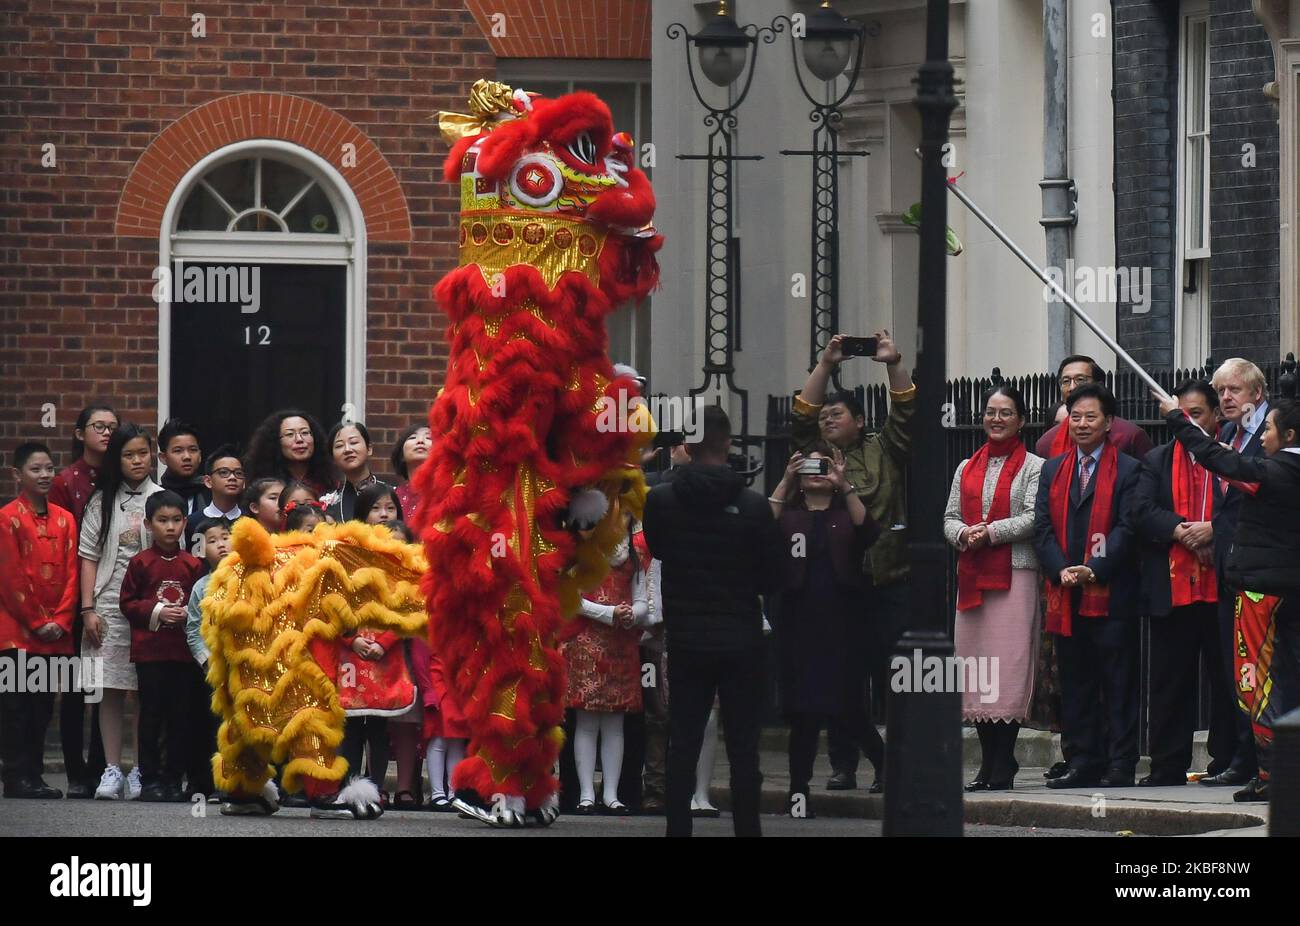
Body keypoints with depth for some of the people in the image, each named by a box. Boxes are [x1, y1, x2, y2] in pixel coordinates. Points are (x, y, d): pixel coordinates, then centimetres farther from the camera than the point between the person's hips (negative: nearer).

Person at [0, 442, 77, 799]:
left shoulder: (64, 520, 10)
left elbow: (71, 574, 7)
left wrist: (60, 621, -4)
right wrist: (36, 623, -10)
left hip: (54, 635, 5)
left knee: (43, 706, 7)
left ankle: (35, 775, 12)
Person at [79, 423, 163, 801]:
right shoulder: (102, 501, 9)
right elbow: (89, 556, 7)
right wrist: (88, 609, -1)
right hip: (109, 607, 1)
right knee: (110, 689, 0)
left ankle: (142, 770, 4)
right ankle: (111, 769, 3)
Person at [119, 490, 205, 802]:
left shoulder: (192, 565, 8)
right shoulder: (141, 563, 2)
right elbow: (128, 603, 1)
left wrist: (189, 614, -7)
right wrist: (156, 612, -12)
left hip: (183, 650, 2)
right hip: (150, 649, -2)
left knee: (181, 717, 3)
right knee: (152, 714, -1)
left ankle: (174, 778, 10)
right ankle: (149, 779, 4)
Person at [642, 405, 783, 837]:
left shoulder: (660, 501, -8)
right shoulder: (753, 506, -12)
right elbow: (772, 578, -5)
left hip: (686, 640, 2)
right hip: (741, 641, -2)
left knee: (682, 746, 8)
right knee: (743, 748, 4)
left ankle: (678, 828, 6)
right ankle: (747, 828, 3)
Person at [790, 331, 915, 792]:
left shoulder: (882, 453, 9)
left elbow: (906, 414, 1)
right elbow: (801, 415, 7)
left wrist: (894, 364, -7)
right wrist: (825, 365, 3)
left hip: (885, 585, -2)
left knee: (890, 678, -4)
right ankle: (843, 766, 7)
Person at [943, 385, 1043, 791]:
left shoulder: (1033, 467, 3)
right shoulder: (967, 468, 19)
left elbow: (1034, 518, -7)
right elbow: (950, 518, 15)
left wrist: (991, 532, -15)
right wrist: (964, 535, -7)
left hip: (1015, 573, -6)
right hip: (971, 574, 6)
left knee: (1008, 664, -10)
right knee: (974, 660, 2)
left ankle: (1002, 768, -9)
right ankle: (989, 763, 7)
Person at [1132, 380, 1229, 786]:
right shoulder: (1157, 461, 12)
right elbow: (1142, 512, 1)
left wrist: (1213, 529, -17)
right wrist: (1181, 531, -15)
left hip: (1223, 586, -2)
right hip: (1171, 588, 2)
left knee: (1226, 678, 2)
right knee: (1170, 681, 4)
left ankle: (1228, 761, 8)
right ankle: (1167, 767, 8)